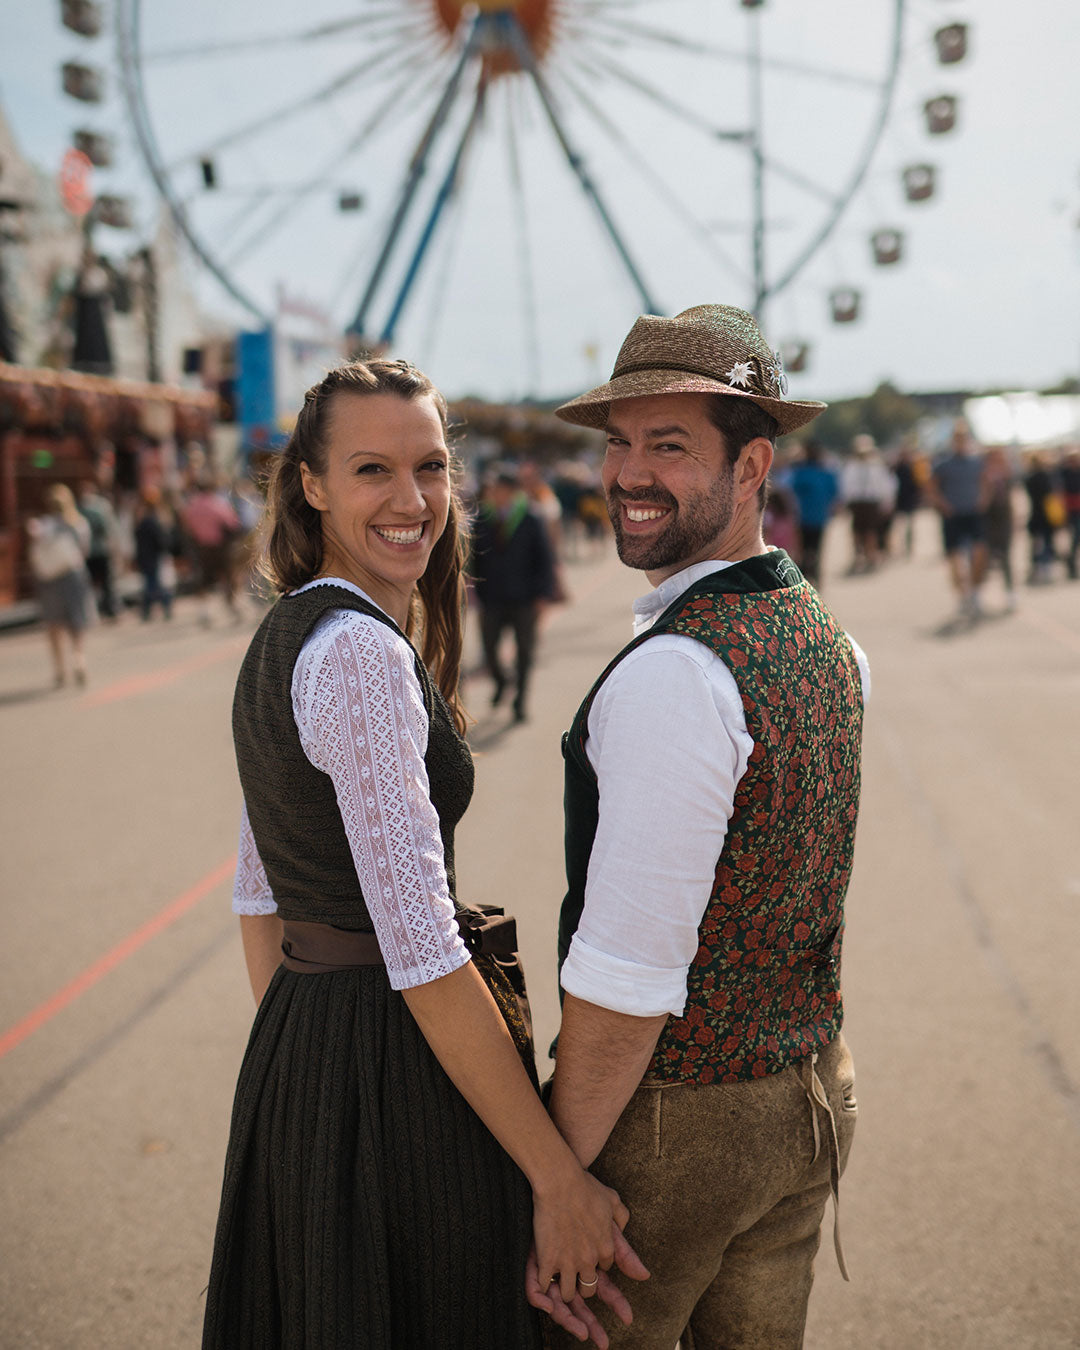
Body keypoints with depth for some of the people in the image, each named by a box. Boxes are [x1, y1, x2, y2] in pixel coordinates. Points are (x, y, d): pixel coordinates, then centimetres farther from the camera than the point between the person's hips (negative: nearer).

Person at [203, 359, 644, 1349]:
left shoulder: (283, 636, 8)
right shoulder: (360, 653, -22)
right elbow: (422, 951, -25)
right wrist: (558, 1177, -21)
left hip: (298, 1047, 9)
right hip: (396, 1071, -9)